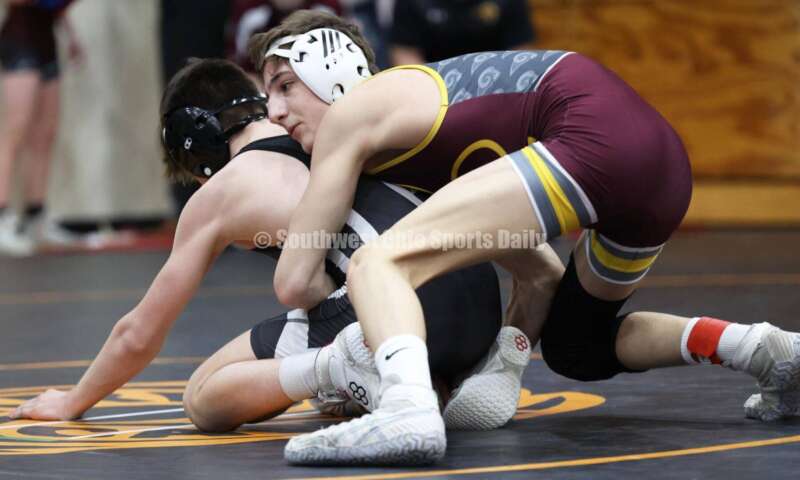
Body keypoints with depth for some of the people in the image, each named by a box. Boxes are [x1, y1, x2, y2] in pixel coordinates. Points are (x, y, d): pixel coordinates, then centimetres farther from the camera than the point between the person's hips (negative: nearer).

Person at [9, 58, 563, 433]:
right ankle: (479, 364, 10)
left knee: (205, 398, 9)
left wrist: (74, 401, 44)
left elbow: (139, 335, 25)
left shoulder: (219, 192, 16)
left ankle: (339, 367, -15)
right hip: (480, 293, 6)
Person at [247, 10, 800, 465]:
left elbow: (294, 283, 3)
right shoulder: (414, 95, 30)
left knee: (379, 263, -15)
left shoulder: (351, 112, 5)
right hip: (665, 163, 10)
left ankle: (409, 410, -42)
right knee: (574, 348, 32)